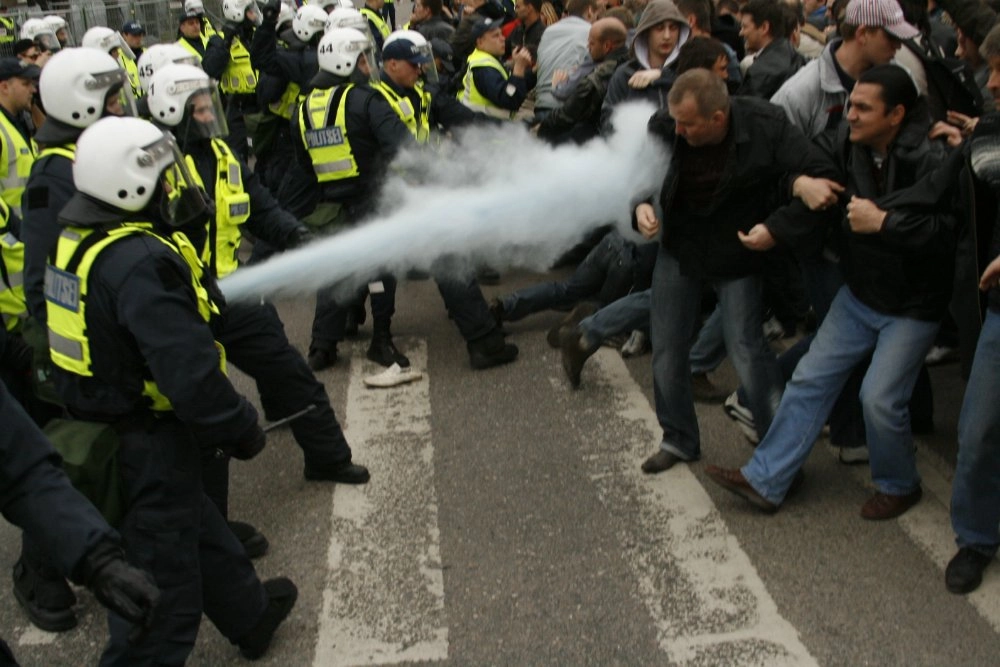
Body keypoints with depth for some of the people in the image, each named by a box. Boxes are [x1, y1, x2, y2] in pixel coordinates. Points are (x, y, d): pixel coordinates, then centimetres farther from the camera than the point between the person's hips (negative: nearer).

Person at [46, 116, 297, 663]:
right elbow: (189, 372, -31)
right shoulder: (140, 262, -29)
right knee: (163, 576, 4)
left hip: (106, 422, 11)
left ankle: (250, 615, 48)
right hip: (150, 443, -11)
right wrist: (240, 429, -16)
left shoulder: (84, 238, 2)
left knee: (194, 522, 27)